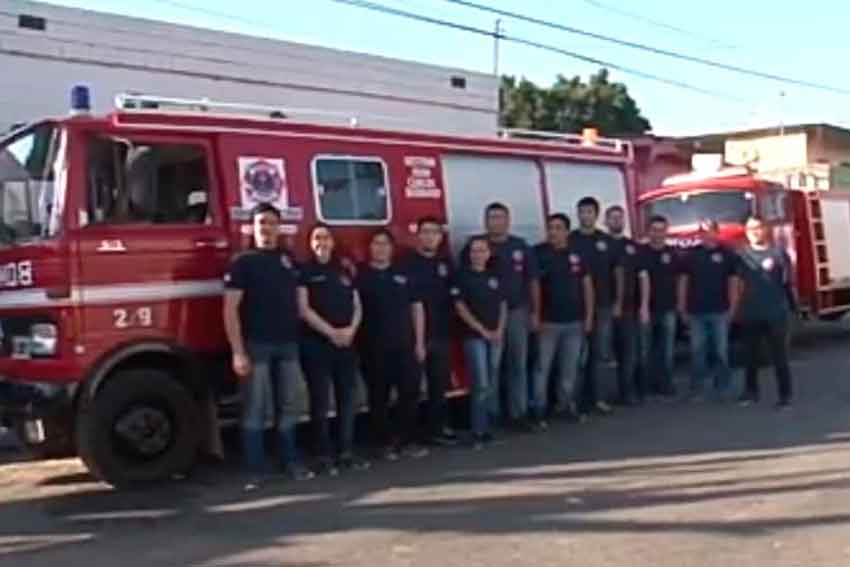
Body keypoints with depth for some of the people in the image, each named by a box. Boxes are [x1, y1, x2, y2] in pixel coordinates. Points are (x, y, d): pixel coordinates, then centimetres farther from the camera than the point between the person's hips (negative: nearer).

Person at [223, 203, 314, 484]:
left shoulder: (290, 260, 13)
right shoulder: (244, 262, -2)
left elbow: (300, 302, 18)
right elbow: (230, 309, -8)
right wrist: (238, 352, -15)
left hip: (288, 344, 5)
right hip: (256, 345, -4)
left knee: (288, 407, 12)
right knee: (255, 410, -1)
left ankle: (291, 461, 21)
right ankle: (255, 470, 6)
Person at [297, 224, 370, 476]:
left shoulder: (344, 271, 16)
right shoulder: (304, 272, 0)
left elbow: (357, 306, 13)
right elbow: (304, 310, -9)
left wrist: (351, 329, -7)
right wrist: (331, 332, -16)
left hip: (346, 343, 5)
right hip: (316, 344, -5)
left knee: (347, 399, 6)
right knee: (320, 401, -2)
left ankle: (347, 452, 13)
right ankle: (324, 456, 3)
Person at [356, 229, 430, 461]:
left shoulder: (403, 274, 11)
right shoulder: (361, 276, 0)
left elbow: (416, 307, 11)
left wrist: (419, 341, 5)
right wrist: (357, 343, -10)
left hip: (404, 345, 3)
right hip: (373, 348, -3)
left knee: (410, 392, 2)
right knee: (379, 397, 3)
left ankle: (408, 441, 13)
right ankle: (384, 443, 13)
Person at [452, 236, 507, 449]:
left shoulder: (494, 277, 11)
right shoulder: (463, 276, -4)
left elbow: (503, 306, 12)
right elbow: (461, 308, -9)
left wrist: (500, 330, -2)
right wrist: (483, 330, -12)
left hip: (496, 336, 6)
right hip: (474, 337, -6)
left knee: (492, 384, 9)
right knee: (481, 385, -11)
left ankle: (489, 426, 17)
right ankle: (478, 432, -5)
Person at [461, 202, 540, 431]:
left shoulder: (521, 247, 4)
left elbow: (532, 281, 7)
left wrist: (535, 313, 4)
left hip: (517, 312, 2)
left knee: (518, 364, 6)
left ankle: (518, 413, 14)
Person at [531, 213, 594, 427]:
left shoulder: (576, 254, 7)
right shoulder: (539, 253, -6)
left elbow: (587, 284, 12)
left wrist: (589, 315, 8)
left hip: (575, 321, 4)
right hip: (548, 321, -4)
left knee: (570, 367, 12)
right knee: (543, 367, 0)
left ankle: (566, 404, 24)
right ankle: (539, 410, 6)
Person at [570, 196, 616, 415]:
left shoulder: (607, 241, 8)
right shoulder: (569, 240, -2)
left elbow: (617, 271, 12)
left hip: (603, 305, 3)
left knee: (599, 353, 9)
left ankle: (592, 396, 20)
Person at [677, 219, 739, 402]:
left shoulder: (727, 254, 2)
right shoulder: (692, 255, 6)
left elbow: (733, 282, 3)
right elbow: (684, 281, 7)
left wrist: (733, 306, -2)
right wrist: (682, 307, 3)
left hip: (720, 311, -1)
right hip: (696, 311, 1)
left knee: (721, 351, 3)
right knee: (697, 351, 3)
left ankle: (722, 387, 13)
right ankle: (696, 389, 9)